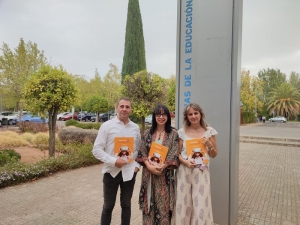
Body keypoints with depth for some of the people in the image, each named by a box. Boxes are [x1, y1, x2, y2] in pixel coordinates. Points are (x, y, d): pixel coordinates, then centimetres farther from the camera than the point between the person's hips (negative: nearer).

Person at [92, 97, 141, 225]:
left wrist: (137, 165, -1)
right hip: (112, 171, -3)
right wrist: (113, 161, -19)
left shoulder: (135, 128, 3)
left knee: (126, 205, 19)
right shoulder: (107, 126, -8)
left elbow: (139, 149, 12)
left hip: (129, 172, 3)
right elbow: (96, 150, -10)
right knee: (108, 206, 14)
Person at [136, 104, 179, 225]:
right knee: (149, 201, 10)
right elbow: (142, 152, 2)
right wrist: (149, 166, -13)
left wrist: (161, 167, -17)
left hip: (165, 173, -2)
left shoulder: (173, 133, -1)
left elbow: (174, 154, -6)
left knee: (164, 202, 5)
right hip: (148, 171, 2)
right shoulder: (147, 133, 5)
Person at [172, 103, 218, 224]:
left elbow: (214, 155, 6)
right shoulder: (182, 132, 1)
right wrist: (185, 161, -15)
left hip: (201, 172, 0)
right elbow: (177, 153, 4)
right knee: (183, 204, 9)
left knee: (201, 206, 3)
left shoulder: (209, 131, 1)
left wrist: (209, 145, -13)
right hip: (184, 171, 1)